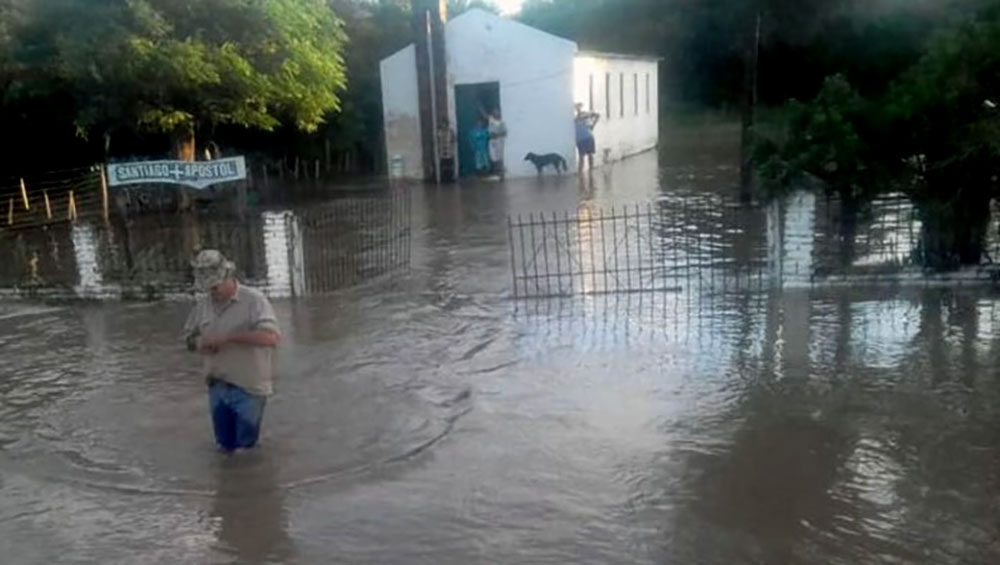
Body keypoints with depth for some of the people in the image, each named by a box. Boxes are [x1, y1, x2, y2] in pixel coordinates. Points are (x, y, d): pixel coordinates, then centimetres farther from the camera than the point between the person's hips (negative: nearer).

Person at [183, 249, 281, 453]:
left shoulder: (254, 299, -14)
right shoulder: (203, 303, 4)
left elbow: (271, 338, -26)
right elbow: (189, 337, 16)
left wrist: (227, 337, -28)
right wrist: (199, 344, -8)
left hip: (248, 390, -5)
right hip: (217, 389, 5)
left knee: (246, 448, 8)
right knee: (225, 446, 17)